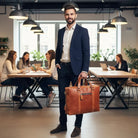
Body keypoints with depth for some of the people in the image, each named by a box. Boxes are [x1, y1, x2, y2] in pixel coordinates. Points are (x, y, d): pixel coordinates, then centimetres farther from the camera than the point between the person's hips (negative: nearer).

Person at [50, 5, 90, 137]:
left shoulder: (82, 31, -2)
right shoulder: (61, 31, 13)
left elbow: (86, 52, -7)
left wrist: (84, 70, -14)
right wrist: (57, 62, 6)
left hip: (76, 68, -5)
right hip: (62, 68, 5)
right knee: (62, 97, 9)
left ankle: (77, 126, 14)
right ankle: (62, 124, 22)